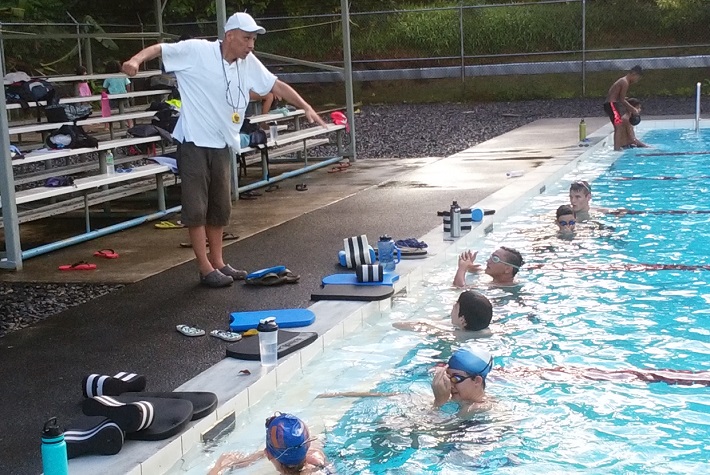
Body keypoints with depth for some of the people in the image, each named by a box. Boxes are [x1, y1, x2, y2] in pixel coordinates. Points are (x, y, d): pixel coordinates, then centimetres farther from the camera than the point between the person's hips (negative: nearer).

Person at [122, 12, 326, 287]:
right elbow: (160, 49, -12)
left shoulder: (248, 63, 3)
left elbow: (277, 86, 9)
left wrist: (306, 107, 2)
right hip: (194, 143, -6)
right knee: (196, 208, -3)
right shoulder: (196, 51, -12)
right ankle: (206, 269, 3)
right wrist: (136, 60, -32)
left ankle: (217, 262, 26)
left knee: (220, 208, 14)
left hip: (221, 146, 7)